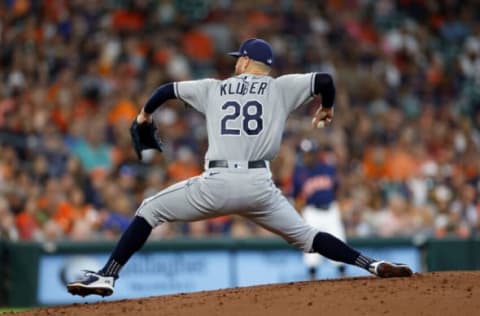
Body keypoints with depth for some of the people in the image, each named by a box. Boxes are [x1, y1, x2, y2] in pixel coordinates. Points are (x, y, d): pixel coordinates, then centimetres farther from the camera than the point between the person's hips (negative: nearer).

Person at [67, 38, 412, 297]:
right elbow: (324, 79, 2)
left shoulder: (215, 88, 18)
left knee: (150, 210, 16)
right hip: (259, 185, 1)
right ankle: (374, 265, -2)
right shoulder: (281, 87, 13)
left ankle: (107, 276, 3)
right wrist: (327, 108, 24)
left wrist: (145, 114, 46)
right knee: (305, 235, 15)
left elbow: (169, 88, 26)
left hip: (216, 184, -1)